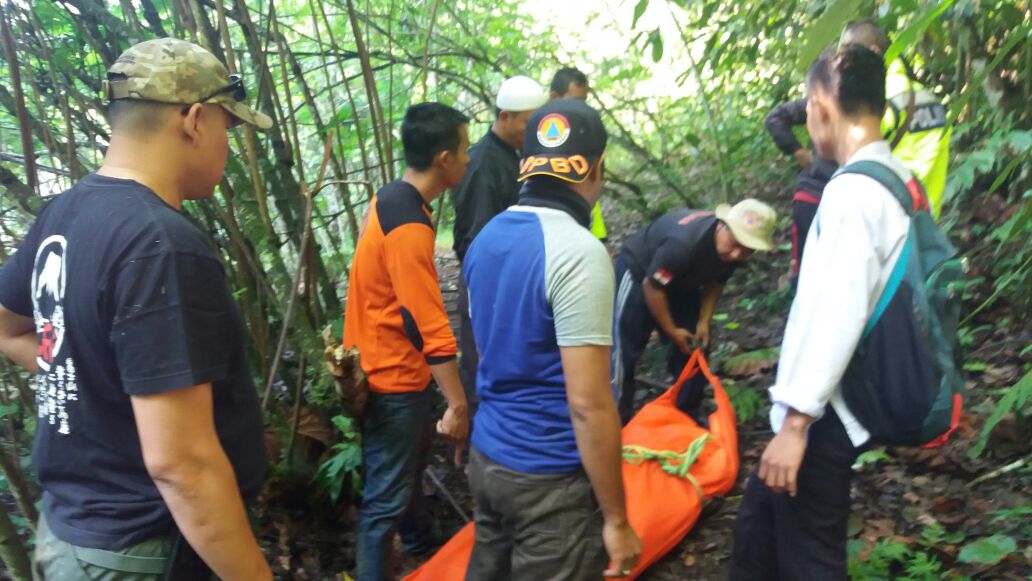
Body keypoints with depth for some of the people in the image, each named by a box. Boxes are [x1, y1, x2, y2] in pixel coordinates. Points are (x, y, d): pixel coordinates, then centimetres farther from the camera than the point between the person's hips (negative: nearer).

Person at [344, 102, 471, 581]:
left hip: (390, 365, 11)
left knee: (409, 465, 29)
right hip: (393, 377, -11)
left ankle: (420, 542, 51)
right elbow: (430, 326, -29)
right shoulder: (408, 227, -28)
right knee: (387, 495, 3)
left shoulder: (392, 198, 4)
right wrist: (457, 405, -24)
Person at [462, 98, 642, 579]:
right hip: (550, 478, -7)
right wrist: (616, 518, -13)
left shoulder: (488, 237, 3)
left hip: (487, 455, 8)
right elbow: (588, 404, -22)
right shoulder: (578, 251, -21)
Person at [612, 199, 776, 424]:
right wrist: (672, 331, -19)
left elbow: (715, 282, 1)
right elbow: (652, 287, -29)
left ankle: (690, 413, 17)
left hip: (681, 283, 7)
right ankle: (618, 419, 3)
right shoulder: (683, 242, -40)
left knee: (695, 347, 3)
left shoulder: (732, 250, -18)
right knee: (626, 349, -8)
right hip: (638, 273, -7)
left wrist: (703, 322, -9)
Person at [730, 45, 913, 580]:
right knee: (756, 530, 23)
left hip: (823, 416, -9)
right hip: (838, 405, 9)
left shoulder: (852, 190, -21)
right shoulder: (897, 181, 7)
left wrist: (796, 421, -22)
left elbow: (837, 317, -27)